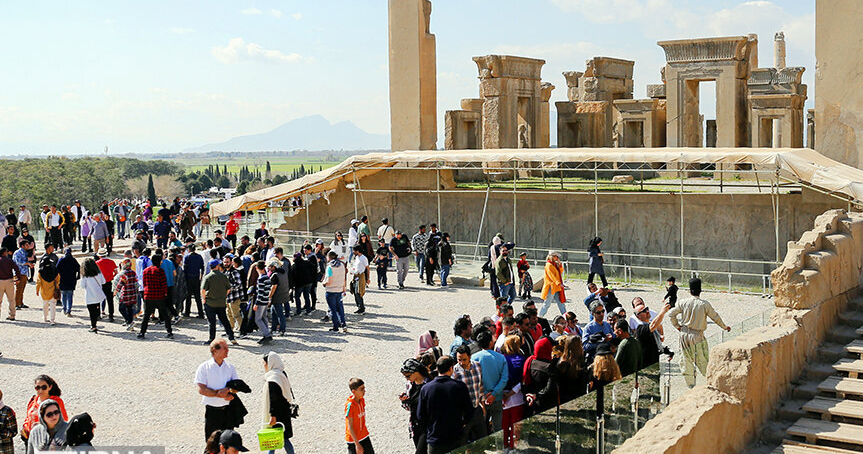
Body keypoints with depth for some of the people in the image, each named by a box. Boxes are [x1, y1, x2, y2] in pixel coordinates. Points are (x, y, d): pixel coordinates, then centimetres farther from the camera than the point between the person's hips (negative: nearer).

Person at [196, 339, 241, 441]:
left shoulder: (230, 367, 7)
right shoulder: (204, 367, -4)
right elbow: (201, 390, -11)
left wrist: (228, 390, -16)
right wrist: (218, 394, -18)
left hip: (228, 409, 3)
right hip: (212, 409, -3)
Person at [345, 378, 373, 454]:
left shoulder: (362, 400, -2)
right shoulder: (350, 405, -24)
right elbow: (350, 427, -21)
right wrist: (357, 444, -21)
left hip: (364, 436, 7)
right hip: (353, 439, -7)